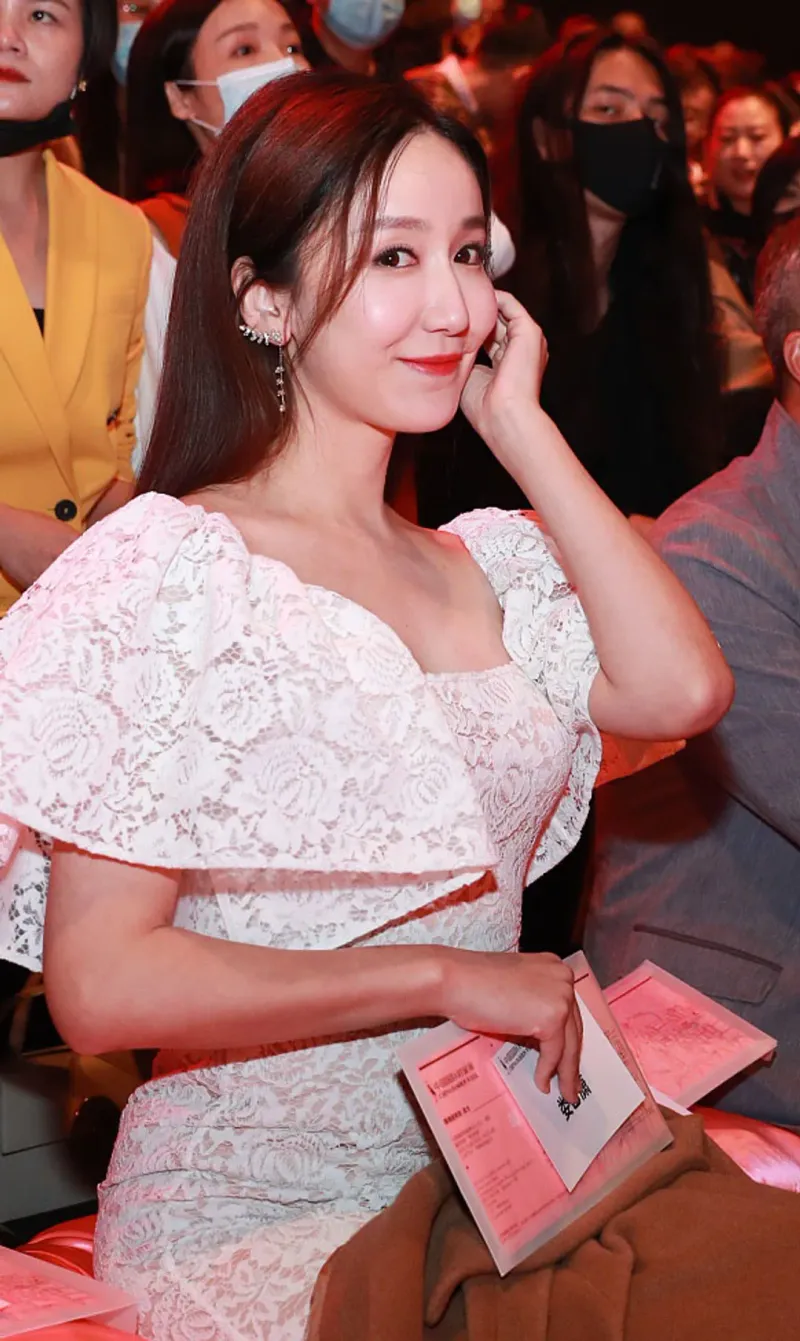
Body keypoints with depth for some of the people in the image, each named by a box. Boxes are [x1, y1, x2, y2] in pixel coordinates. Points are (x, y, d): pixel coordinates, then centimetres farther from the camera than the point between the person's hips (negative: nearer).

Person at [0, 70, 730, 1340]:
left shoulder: (492, 565, 12)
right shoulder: (171, 568, -9)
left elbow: (681, 689, -7)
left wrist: (522, 427, 1)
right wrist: (445, 975, -16)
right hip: (248, 1220, -6)